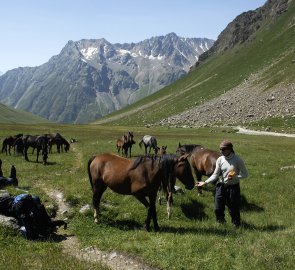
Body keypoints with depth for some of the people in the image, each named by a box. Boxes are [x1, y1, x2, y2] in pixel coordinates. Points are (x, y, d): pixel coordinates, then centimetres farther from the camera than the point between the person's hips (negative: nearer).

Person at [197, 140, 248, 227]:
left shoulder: (237, 159, -11)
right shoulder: (220, 159, -3)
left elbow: (245, 174, -5)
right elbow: (215, 175, 0)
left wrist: (234, 177, -21)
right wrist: (205, 182, -11)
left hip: (233, 187, -3)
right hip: (221, 186, 3)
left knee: (234, 209, 6)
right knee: (218, 208, 8)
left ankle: (237, 226, 28)